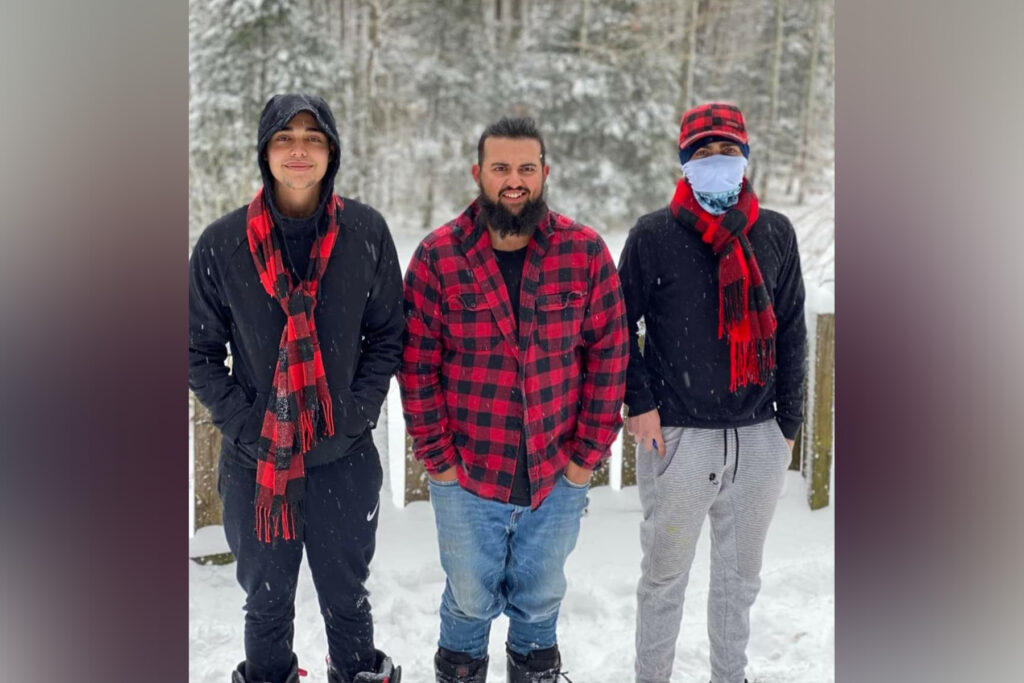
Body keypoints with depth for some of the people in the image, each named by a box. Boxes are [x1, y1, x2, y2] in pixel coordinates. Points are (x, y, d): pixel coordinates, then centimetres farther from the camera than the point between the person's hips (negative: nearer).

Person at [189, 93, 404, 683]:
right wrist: (244, 422, -10)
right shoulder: (223, 244, -6)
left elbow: (388, 335, 1)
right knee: (267, 602, 17)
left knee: (346, 596, 17)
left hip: (345, 458, 0)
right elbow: (200, 353, 0)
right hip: (255, 462, 0)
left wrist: (357, 410, -10)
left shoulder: (366, 232, -4)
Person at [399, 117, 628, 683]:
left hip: (558, 477, 1)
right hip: (466, 477, -1)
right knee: (470, 601, 17)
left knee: (541, 600, 21)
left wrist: (588, 454, -5)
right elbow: (417, 365, -5)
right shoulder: (438, 256, -8)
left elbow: (609, 354, -3)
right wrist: (437, 459, -7)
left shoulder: (584, 252, -6)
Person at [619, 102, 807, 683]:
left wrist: (789, 420, 7)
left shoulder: (776, 233, 5)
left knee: (741, 576, 17)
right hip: (678, 437, -3)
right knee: (666, 575, 10)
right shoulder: (654, 235, -4)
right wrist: (639, 402, -7)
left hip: (759, 439, 3)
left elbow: (790, 331, 9)